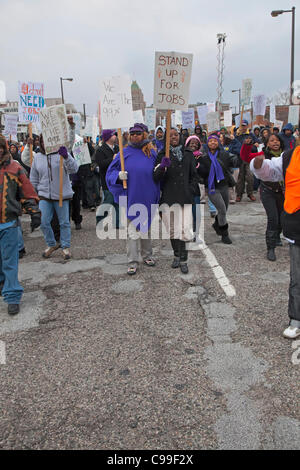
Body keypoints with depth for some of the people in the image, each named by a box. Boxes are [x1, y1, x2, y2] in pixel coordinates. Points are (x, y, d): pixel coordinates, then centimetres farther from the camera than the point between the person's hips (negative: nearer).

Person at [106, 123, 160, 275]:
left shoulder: (152, 153, 5)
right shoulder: (124, 153, 2)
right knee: (132, 230, -2)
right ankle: (133, 262, 4)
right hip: (131, 198, -2)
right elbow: (110, 172, 3)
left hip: (148, 198, 2)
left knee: (146, 228, 15)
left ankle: (147, 256, 31)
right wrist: (118, 176, -18)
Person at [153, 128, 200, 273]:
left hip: (185, 196, 0)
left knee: (184, 229, -10)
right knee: (172, 229, 8)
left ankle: (183, 260, -2)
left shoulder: (188, 154, 12)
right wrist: (162, 166, -21)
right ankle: (177, 256, 26)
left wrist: (192, 189, 1)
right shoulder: (162, 155, 6)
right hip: (169, 197, 0)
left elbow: (194, 176, 16)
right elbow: (156, 177, -3)